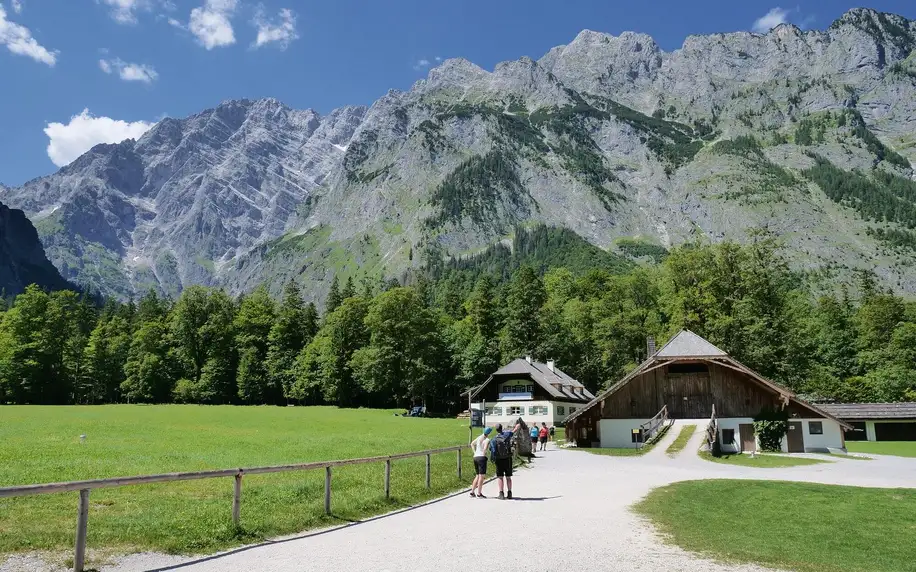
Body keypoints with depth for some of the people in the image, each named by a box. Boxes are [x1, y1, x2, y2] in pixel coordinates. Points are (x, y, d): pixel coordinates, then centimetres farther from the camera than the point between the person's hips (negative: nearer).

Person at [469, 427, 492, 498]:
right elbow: (485, 448, -22)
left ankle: (472, 492, 12)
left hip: (475, 457, 8)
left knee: (477, 476, 16)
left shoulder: (479, 437, 13)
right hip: (482, 457, -8)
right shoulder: (487, 440, -9)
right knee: (481, 476, -3)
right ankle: (479, 493, -4)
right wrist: (484, 454, -4)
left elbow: (472, 444, 20)